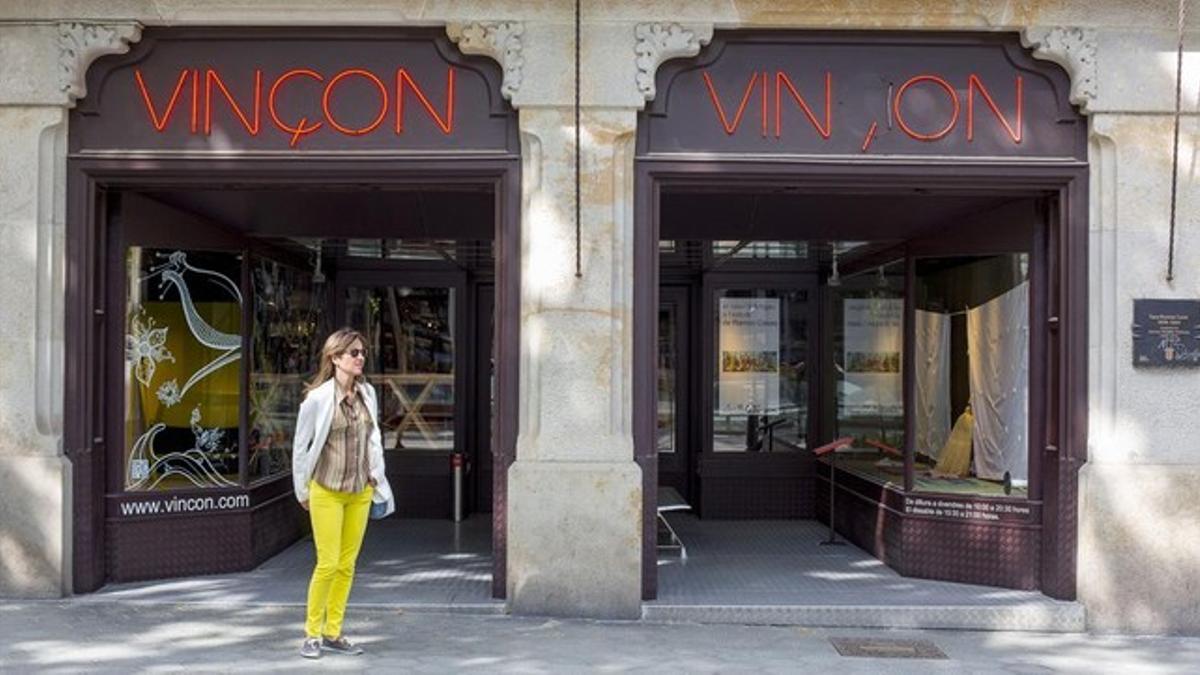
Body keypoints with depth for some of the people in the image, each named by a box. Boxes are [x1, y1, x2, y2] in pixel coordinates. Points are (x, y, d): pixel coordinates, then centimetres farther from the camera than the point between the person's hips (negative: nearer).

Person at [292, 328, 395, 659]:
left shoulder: (368, 393, 1)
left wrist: (377, 478, 10)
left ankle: (333, 633, 21)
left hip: (360, 492, 5)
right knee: (328, 564, -4)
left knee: (347, 565, 9)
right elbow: (300, 446, -4)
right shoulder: (318, 397, -13)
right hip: (327, 492, -5)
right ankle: (312, 634, 13)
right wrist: (302, 491, 1)